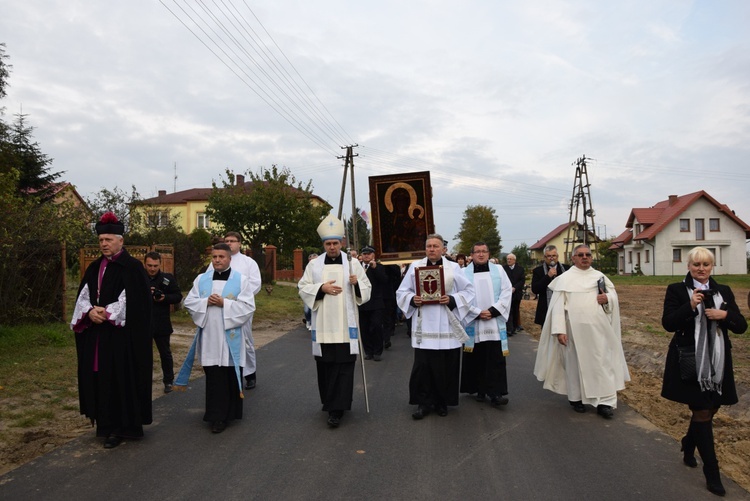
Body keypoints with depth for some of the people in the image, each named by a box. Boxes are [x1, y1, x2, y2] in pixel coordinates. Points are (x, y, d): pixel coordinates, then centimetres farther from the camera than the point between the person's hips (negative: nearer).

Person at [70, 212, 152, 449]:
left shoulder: (132, 267, -8)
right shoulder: (94, 268, 13)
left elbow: (134, 301, -15)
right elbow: (83, 296, 8)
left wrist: (106, 313, -16)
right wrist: (90, 312, -11)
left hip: (121, 335, -7)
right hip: (96, 336, 7)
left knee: (121, 379, -1)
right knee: (100, 378, 11)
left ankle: (122, 426, 10)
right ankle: (106, 423, 23)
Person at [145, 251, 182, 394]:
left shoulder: (168, 278, -2)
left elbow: (178, 296, -2)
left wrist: (164, 297, -19)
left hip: (161, 324, 0)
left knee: (165, 353, 11)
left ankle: (168, 381, 25)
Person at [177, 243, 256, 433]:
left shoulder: (241, 280, -1)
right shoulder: (201, 279, 9)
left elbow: (248, 306, -8)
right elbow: (189, 302, 7)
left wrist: (224, 303, -16)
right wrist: (206, 302, -12)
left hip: (230, 336, -2)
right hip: (209, 336, 2)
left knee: (230, 378, 3)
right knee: (213, 377, 5)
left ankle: (227, 414, 15)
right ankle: (217, 415, 17)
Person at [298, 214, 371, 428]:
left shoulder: (353, 263, 4)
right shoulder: (314, 264, 6)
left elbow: (366, 290, 6)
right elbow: (302, 288, 3)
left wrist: (357, 283, -16)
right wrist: (321, 288, -12)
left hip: (345, 324, -1)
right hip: (323, 325, 1)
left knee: (344, 366, -4)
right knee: (325, 365, 8)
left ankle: (336, 409, 0)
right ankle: (331, 403, 27)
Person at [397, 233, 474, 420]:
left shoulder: (454, 268, 3)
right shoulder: (415, 266, 5)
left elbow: (469, 291, 5)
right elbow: (401, 292, 8)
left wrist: (452, 300, -12)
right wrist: (412, 299, -13)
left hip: (447, 327, 0)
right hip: (423, 326, 0)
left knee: (445, 367, 5)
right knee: (422, 366, -1)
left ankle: (442, 402, 23)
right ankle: (424, 402, 13)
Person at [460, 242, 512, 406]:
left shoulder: (498, 270, 8)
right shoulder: (464, 273, 3)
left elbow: (507, 291, 1)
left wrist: (493, 310, -11)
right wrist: (478, 312, -13)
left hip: (495, 322, 1)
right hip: (473, 322, 0)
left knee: (496, 359, -3)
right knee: (476, 358, 5)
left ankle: (495, 393, -2)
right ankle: (480, 390, 17)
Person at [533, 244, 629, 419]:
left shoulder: (600, 276, 10)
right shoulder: (565, 278, -1)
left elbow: (613, 295, 14)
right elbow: (558, 305, -7)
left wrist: (607, 298, -11)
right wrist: (559, 330, -14)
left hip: (598, 328, 3)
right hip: (575, 329, -2)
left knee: (602, 363, 0)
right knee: (576, 363, 7)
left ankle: (604, 401, 5)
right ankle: (576, 398, 22)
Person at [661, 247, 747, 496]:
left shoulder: (724, 291, 9)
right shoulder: (676, 290, -3)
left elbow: (741, 326, 5)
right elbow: (668, 323, -11)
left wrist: (725, 315, -15)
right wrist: (690, 306, -23)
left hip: (717, 363, 4)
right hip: (690, 363, -4)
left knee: (709, 409, 16)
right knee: (703, 412, 0)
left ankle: (688, 446, 42)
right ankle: (711, 472, 11)